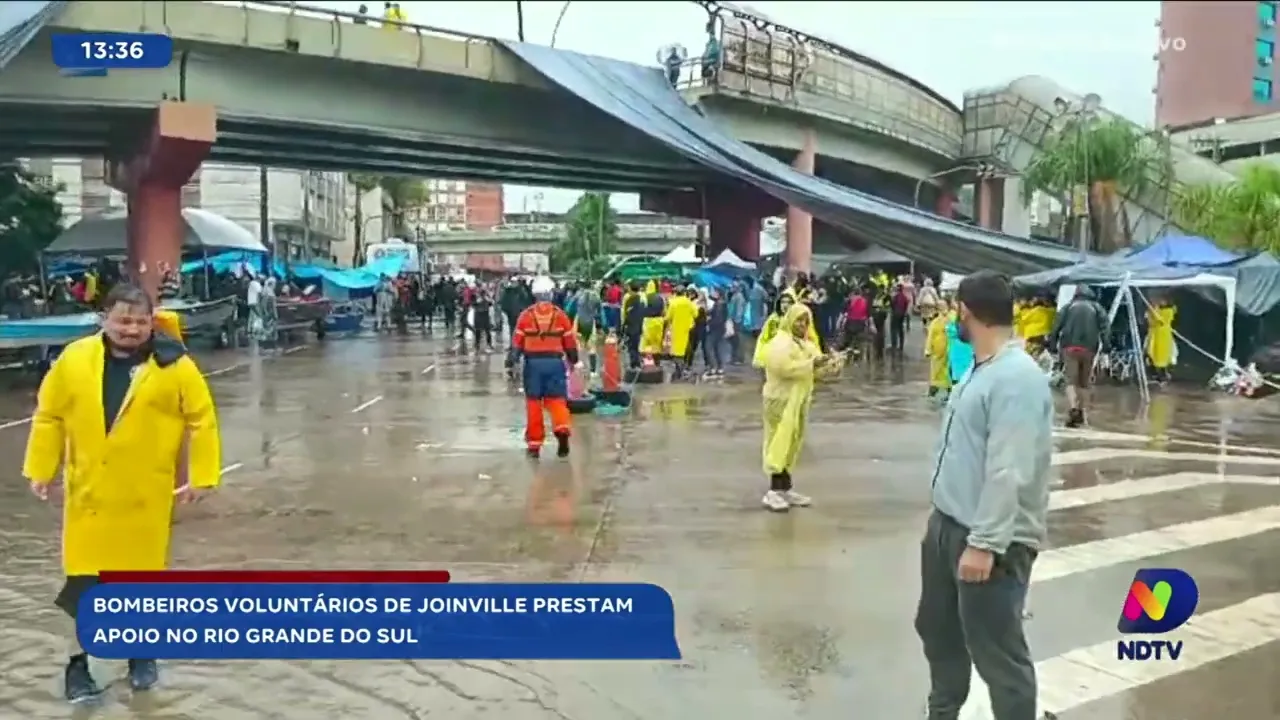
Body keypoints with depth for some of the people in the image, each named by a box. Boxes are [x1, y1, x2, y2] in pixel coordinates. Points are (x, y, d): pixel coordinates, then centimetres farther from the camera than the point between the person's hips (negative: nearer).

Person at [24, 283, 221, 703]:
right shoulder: (74, 359, -1)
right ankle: (78, 661, 22)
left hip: (147, 495, -1)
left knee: (145, 575, 12)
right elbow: (49, 416, 7)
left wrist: (200, 475, -8)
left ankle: (142, 654, 31)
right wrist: (40, 469, 6)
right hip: (88, 492, 1)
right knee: (84, 577, 5)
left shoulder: (174, 365, -8)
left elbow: (202, 420, -5)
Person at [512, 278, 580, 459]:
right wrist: (574, 361, 19)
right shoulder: (560, 315, 0)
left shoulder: (525, 315, -2)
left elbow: (517, 343, 0)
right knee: (557, 400, 9)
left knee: (533, 402, 8)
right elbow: (570, 342, 5)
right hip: (555, 362, 0)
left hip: (533, 362, 0)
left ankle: (534, 444, 11)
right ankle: (562, 431, -17)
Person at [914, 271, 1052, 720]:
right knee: (937, 628, 23)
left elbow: (1009, 473, -26)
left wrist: (985, 543, -27)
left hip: (988, 540, -10)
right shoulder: (982, 369, 11)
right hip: (947, 524, 10)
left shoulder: (1016, 377, -21)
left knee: (997, 653, 0)